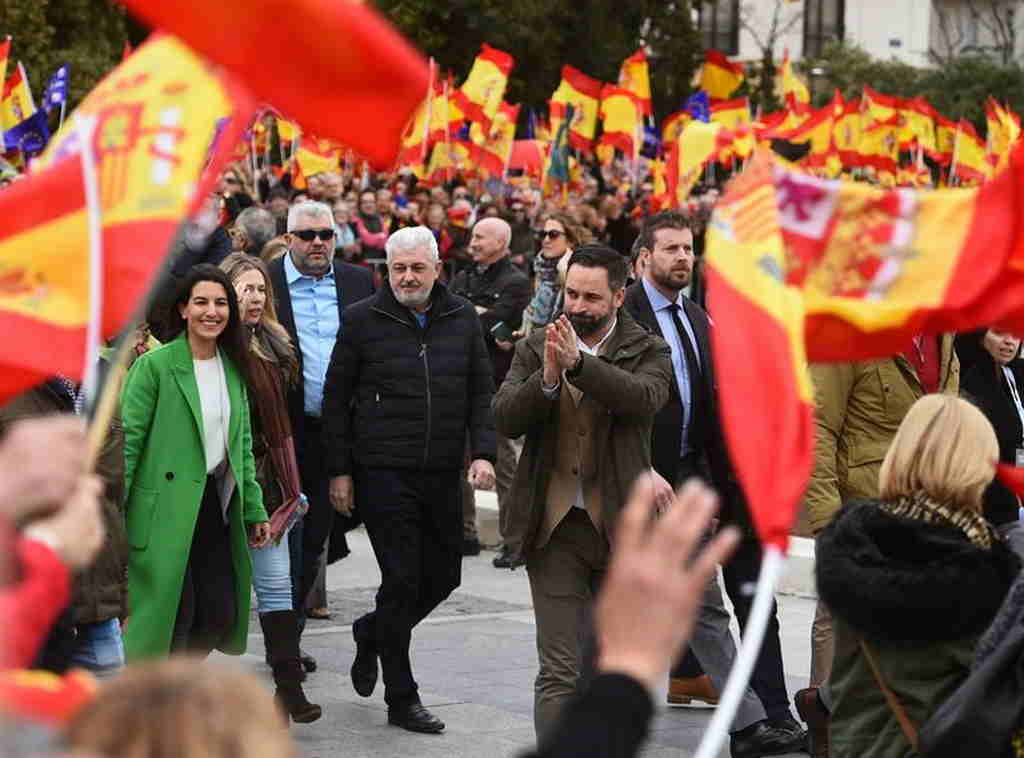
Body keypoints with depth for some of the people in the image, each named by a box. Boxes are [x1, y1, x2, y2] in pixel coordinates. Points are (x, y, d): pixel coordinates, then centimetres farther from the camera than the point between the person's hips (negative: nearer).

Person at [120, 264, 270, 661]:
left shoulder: (234, 368, 12)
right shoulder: (154, 365, -8)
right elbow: (127, 441, -10)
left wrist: (254, 510, 13)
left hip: (214, 506, 6)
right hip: (165, 510, -6)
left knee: (220, 615, 4)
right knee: (168, 615, -7)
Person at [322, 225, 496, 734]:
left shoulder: (462, 319, 8)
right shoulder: (363, 320, -1)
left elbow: (481, 392, 11)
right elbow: (336, 399, 1)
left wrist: (483, 453, -4)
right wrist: (339, 472, -2)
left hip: (442, 475, 4)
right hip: (382, 474, -4)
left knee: (444, 576, 8)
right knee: (402, 581, -5)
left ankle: (373, 633, 36)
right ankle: (401, 699, 5)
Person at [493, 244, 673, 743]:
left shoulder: (647, 352, 1)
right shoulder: (535, 349, 6)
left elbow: (645, 398, -21)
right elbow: (505, 417, -6)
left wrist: (578, 362, -31)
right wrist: (547, 377, -23)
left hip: (620, 526, 0)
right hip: (555, 527, 0)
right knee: (559, 671, -6)